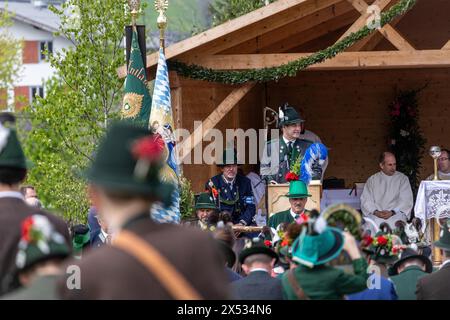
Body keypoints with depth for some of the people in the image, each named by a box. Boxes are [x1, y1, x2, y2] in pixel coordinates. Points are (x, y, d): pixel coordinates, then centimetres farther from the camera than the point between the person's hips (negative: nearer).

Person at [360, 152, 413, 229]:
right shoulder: (372, 180, 17)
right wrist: (375, 212, -11)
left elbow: (406, 201, 4)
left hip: (396, 213, 0)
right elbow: (366, 200, 9)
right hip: (376, 215, 0)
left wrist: (392, 212, -13)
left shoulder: (402, 179, 13)